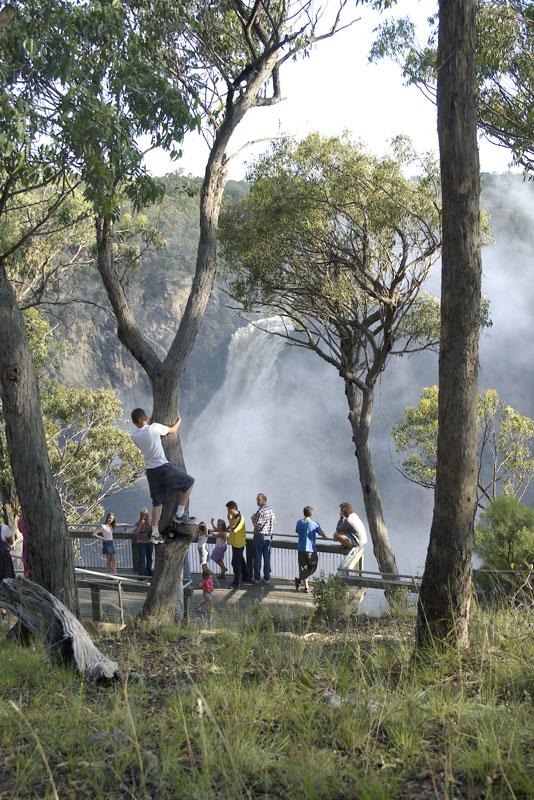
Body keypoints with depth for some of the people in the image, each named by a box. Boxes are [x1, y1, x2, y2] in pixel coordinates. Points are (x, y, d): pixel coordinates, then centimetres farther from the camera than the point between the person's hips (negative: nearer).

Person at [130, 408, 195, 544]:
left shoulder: (134, 436, 1)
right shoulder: (155, 427, -13)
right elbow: (173, 431, 4)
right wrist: (179, 421, 25)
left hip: (149, 470, 6)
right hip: (163, 467, -6)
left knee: (157, 501, 14)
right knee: (188, 482, 12)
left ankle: (155, 533, 11)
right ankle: (180, 514, 11)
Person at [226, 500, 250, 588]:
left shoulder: (240, 518, -25)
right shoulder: (234, 516, 4)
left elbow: (233, 530, -33)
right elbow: (231, 526, 22)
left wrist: (229, 519, -26)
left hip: (238, 544, -10)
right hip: (235, 542, 10)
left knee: (236, 563, -6)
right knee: (241, 560, 22)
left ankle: (237, 583, -1)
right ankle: (246, 576, 38)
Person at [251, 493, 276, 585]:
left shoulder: (260, 511, -17)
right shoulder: (271, 510, 6)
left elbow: (258, 525, -21)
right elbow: (274, 522, 12)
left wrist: (253, 518, -5)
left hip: (260, 536, -7)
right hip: (269, 536, 7)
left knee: (257, 558, 1)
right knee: (267, 558, 9)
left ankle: (257, 578, 4)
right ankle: (267, 578, 11)